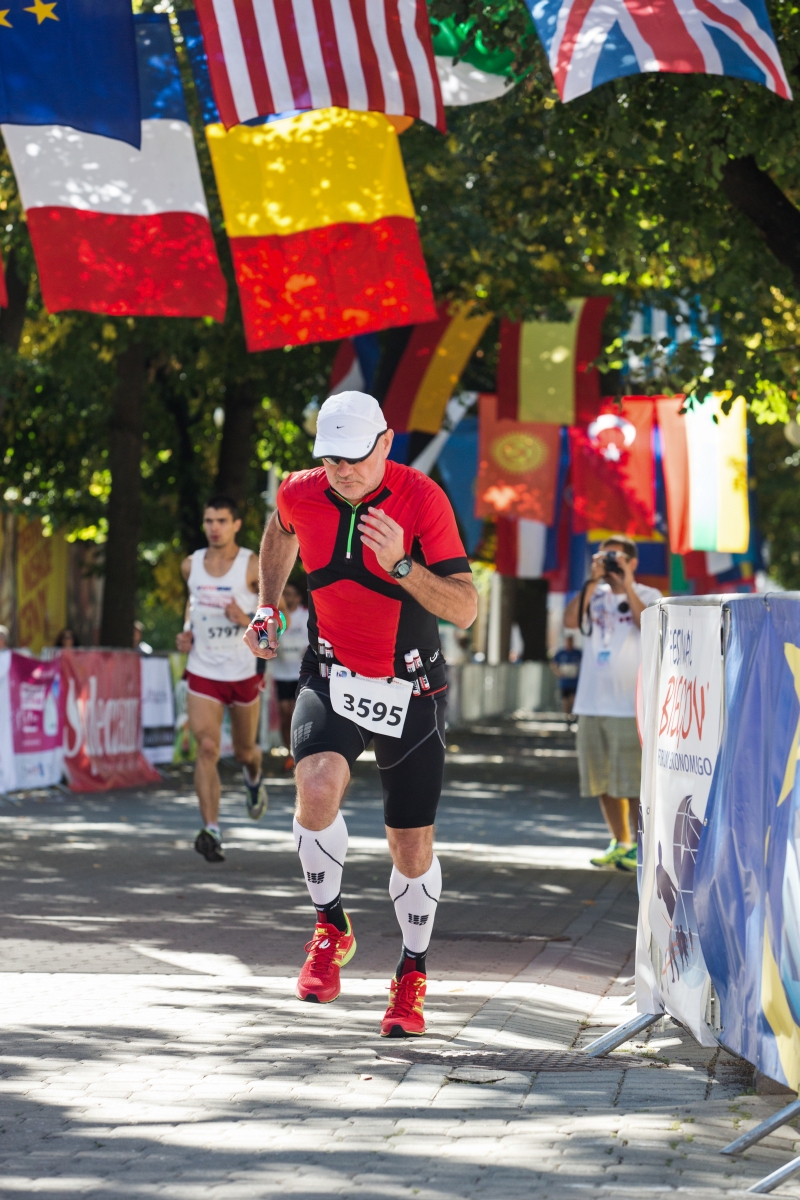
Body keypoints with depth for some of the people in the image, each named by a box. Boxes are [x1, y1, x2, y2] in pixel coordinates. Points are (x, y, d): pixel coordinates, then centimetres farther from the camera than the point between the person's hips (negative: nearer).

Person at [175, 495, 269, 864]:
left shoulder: (253, 567, -10)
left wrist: (247, 621, -24)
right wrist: (187, 632, 7)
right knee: (207, 747, -15)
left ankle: (254, 778, 54)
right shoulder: (191, 566, 1)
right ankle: (211, 830, -20)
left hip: (243, 673, -1)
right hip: (202, 672, 1)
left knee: (244, 750, 16)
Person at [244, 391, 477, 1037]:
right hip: (332, 679, 1)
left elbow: (465, 609, -20)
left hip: (411, 689, -1)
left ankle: (412, 976, 29)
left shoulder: (422, 498, -17)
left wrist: (401, 565, -33)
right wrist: (268, 607, 18)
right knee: (318, 784, -29)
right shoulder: (300, 494, -7)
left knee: (412, 845, 5)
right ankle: (332, 930, -7)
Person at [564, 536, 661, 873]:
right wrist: (593, 580, -7)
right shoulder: (595, 595, 12)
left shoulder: (647, 596, 2)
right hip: (592, 703, 5)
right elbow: (570, 620, -5)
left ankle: (640, 847, -3)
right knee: (602, 780, 9)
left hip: (629, 704, -5)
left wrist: (626, 585, -15)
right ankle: (620, 843, 19)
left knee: (633, 781, -7)